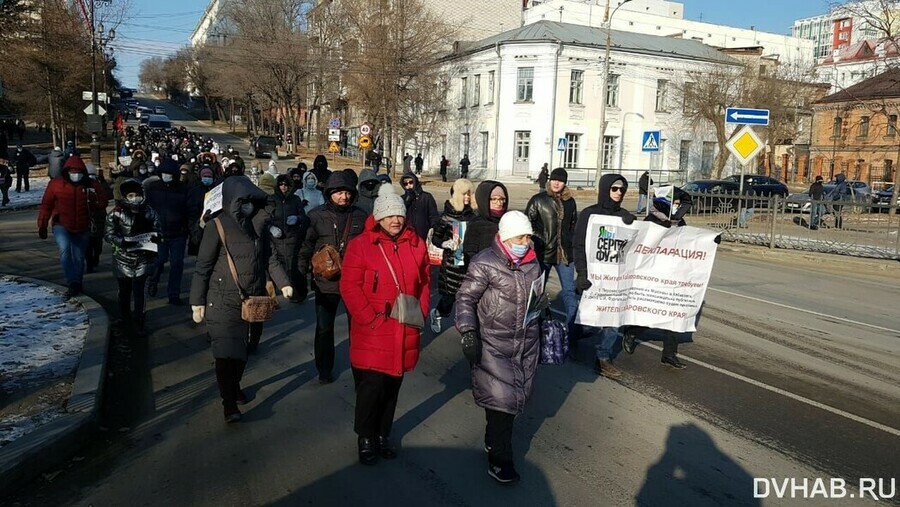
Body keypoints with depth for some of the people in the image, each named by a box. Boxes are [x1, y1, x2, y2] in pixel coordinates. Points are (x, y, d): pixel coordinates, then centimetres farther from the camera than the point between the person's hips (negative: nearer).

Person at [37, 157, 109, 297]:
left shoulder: (92, 185, -3)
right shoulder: (56, 184, -6)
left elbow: (103, 202, 4)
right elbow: (46, 205, 1)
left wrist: (91, 204, -18)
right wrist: (42, 226, 4)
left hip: (82, 228, 2)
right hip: (62, 225, -2)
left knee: (79, 257, 12)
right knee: (64, 249, -26)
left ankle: (77, 284, 29)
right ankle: (73, 283, -23)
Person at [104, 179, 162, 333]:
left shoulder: (149, 212, 0)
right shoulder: (116, 213, -7)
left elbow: (156, 230, 9)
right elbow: (108, 234, -7)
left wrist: (155, 237, -14)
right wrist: (122, 241, -24)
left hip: (143, 259, 0)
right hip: (123, 258, 0)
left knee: (138, 291, -6)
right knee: (125, 290, 14)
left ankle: (138, 321, 5)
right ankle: (125, 317, 35)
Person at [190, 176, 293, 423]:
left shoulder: (256, 226, 6)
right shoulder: (217, 227, -10)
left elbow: (269, 258, 11)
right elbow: (203, 267, -9)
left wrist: (284, 283, 0)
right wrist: (197, 302, -10)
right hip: (222, 301, -5)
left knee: (241, 348, 15)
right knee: (226, 350, -9)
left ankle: (234, 386, 35)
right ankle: (229, 403, -4)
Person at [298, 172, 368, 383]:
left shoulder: (360, 216, 0)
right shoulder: (317, 216, -4)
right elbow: (307, 246, 1)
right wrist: (301, 273, -3)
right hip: (326, 281, -1)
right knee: (324, 328, 10)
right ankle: (324, 369, 26)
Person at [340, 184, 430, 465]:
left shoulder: (416, 245, 6)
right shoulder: (360, 245, -7)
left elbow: (424, 282, 14)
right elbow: (349, 286, -10)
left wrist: (420, 313, 5)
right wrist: (371, 319, -14)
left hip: (404, 333, 4)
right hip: (372, 333, -4)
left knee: (393, 386, 14)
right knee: (371, 386, -1)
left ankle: (383, 435, 33)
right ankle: (366, 439, 22)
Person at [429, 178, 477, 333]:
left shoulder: (474, 213, 2)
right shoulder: (448, 215, -6)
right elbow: (435, 238, -1)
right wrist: (448, 243, -17)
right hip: (452, 262, -3)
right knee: (450, 295, 4)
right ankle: (436, 314, 37)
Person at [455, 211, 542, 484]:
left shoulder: (533, 263, 5)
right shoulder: (485, 264, -14)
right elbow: (465, 298, -11)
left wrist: (542, 327, 23)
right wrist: (468, 332, -19)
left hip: (527, 343, 6)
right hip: (494, 345, -6)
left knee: (516, 395, 14)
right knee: (501, 399, -3)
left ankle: (494, 439, 35)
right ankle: (499, 461, 10)